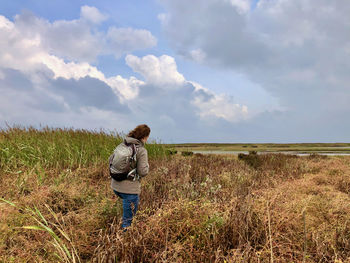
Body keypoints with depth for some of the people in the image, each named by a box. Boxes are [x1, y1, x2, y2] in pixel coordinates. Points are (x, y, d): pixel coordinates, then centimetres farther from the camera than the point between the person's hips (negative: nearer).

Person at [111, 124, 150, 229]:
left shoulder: (122, 145, 4)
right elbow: (142, 172, -16)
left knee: (136, 201, 35)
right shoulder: (141, 151, -14)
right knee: (127, 220, 8)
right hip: (129, 189, -7)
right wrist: (147, 165, 4)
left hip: (116, 186, 7)